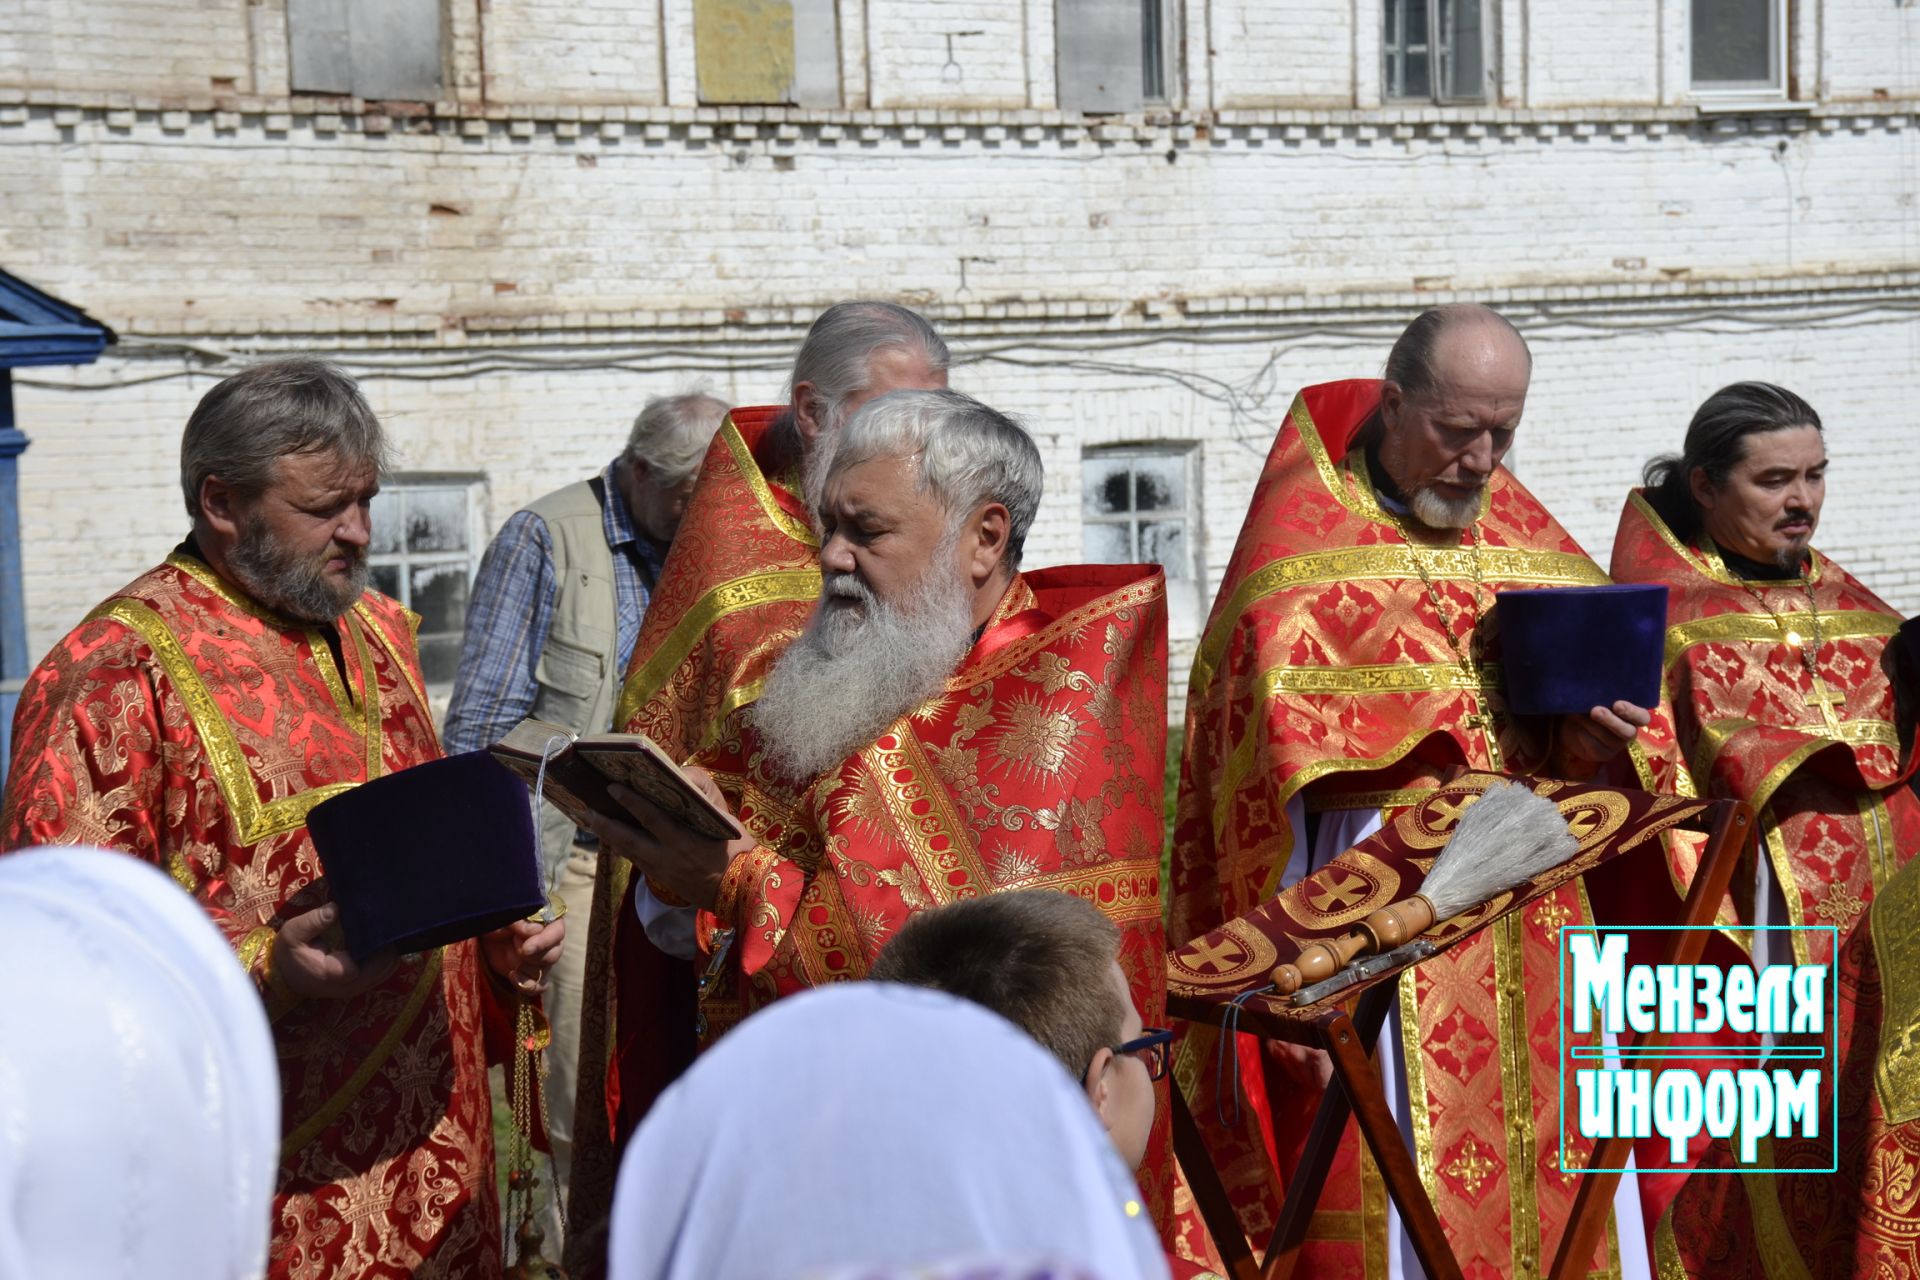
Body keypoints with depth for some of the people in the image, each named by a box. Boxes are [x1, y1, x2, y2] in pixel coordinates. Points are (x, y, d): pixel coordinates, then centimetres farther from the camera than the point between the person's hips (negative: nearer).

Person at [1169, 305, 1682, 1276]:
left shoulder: (1529, 539, 16)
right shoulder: (1306, 540, -1)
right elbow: (1290, 745, -10)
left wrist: (1601, 741, -8)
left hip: (1534, 927, 5)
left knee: (1561, 1191, 5)